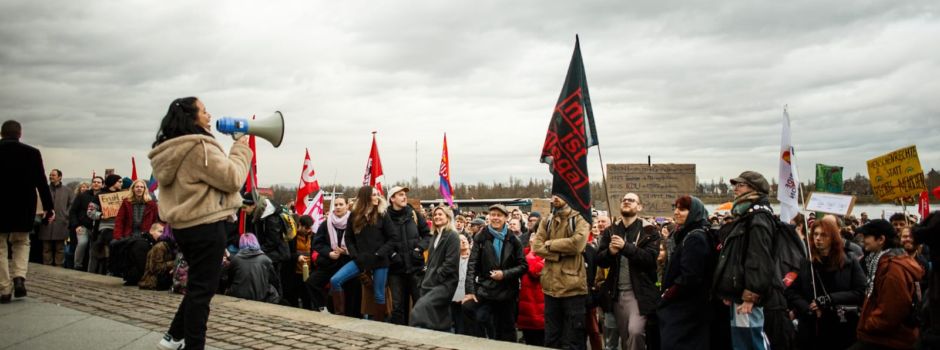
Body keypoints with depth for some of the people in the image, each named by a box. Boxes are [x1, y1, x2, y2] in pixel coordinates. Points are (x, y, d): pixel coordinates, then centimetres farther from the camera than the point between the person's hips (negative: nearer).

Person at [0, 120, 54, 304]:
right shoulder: (32, 153, -4)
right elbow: (42, 183, -5)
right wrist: (49, 207, 1)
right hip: (23, 208, 1)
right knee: (21, 242, 20)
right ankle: (19, 278, -1)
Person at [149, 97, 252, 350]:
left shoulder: (170, 150, 15)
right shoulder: (199, 146, -17)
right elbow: (231, 178, -16)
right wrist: (241, 150, -3)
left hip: (184, 225, 10)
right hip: (205, 225, -10)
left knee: (197, 284, 22)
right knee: (202, 289, -1)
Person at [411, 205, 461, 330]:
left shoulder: (452, 236, -7)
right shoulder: (435, 236, 18)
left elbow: (451, 263, -16)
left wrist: (435, 278, -15)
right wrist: (427, 279, 8)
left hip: (445, 283, -8)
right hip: (433, 283, 8)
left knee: (420, 308, -25)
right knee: (441, 320, 7)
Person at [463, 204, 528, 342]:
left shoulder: (513, 240, 1)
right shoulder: (481, 237, 0)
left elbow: (523, 265, 1)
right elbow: (472, 265, -5)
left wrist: (504, 274, -14)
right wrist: (470, 290, -14)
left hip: (507, 293, 1)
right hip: (485, 292, -1)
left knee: (507, 332, 10)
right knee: (486, 330, -6)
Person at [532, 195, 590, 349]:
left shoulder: (579, 219, -2)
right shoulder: (547, 221, 12)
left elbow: (577, 243, -19)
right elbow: (536, 246, 0)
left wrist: (550, 244, -8)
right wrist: (560, 253, -14)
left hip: (572, 286, -5)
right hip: (551, 285, 5)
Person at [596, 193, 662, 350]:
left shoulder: (649, 231, -3)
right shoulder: (610, 231, 9)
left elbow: (650, 258, -17)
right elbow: (600, 260, 4)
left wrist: (625, 246, -27)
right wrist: (610, 252, -17)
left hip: (639, 292, -4)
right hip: (617, 292, 4)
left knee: (635, 331, -20)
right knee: (624, 335, 12)